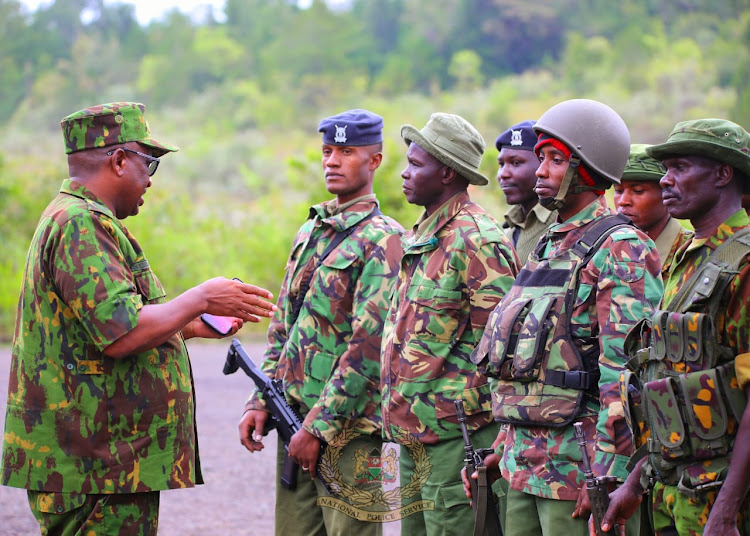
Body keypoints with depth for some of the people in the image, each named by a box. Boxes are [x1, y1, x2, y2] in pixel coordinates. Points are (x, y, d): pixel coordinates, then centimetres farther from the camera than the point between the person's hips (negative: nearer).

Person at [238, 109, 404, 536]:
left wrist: (320, 426, -18)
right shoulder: (309, 233, 17)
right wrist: (260, 401, 9)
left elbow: (369, 347, -17)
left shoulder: (383, 240, -9)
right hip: (294, 419, 8)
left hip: (349, 425, -7)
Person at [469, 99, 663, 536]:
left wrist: (608, 478, -23)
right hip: (523, 465, 9)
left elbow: (626, 373, -18)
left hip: (579, 464, -9)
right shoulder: (548, 249, 18)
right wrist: (504, 447, 21)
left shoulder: (621, 250, -11)